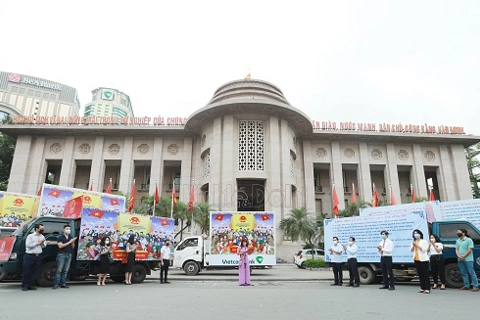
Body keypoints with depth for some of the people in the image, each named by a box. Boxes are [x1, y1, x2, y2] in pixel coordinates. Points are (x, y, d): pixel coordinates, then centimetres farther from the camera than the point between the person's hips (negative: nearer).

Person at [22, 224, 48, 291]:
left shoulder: (42, 237, 13)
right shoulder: (30, 236, -5)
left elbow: (44, 246, 16)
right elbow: (28, 245, -16)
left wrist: (43, 243, -6)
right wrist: (37, 243, -14)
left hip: (38, 257, 5)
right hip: (29, 256, -5)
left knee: (35, 272, 7)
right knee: (27, 272, 0)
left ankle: (31, 285, 16)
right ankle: (24, 286, 10)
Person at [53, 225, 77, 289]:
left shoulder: (71, 237, 14)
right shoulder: (60, 237, -1)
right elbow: (60, 246, -13)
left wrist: (73, 242, -5)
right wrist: (69, 242, -14)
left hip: (69, 255, 5)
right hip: (61, 255, -5)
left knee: (65, 270, 5)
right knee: (59, 270, -5)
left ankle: (63, 283, 9)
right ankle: (56, 284, -2)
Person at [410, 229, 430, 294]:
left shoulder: (424, 241, -2)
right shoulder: (413, 242, 16)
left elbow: (424, 249, -13)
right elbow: (411, 250, 9)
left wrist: (417, 245, -14)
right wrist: (413, 245, -8)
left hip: (423, 260, -6)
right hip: (416, 260, 6)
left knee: (426, 274, -5)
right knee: (420, 274, 7)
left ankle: (427, 289, -4)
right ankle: (422, 288, 12)